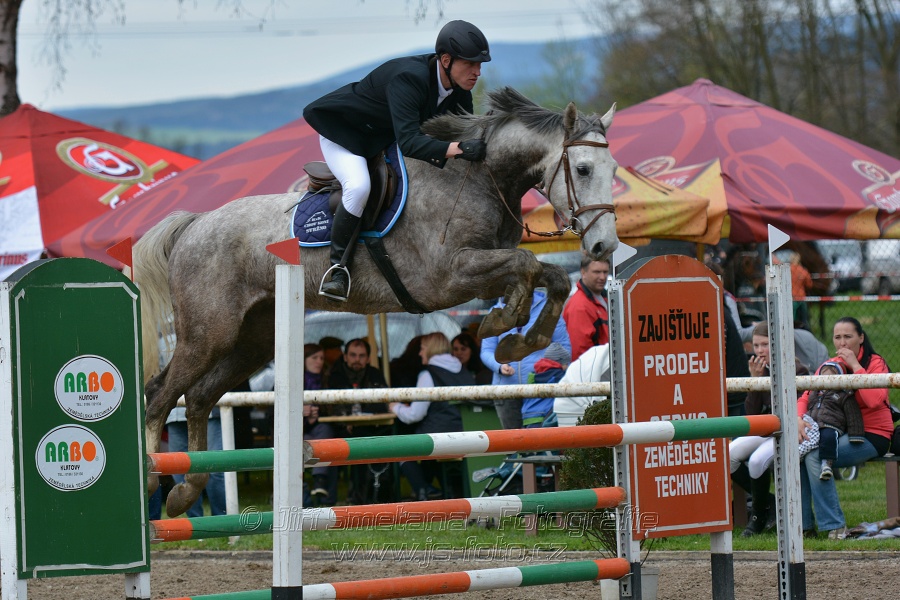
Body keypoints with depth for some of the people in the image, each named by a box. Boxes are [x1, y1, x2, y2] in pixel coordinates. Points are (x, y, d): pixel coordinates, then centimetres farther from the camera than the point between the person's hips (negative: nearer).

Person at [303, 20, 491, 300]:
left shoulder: (459, 89, -13)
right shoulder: (408, 78, -38)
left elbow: (466, 130, -1)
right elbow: (408, 142, -47)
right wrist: (458, 149, -58)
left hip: (384, 137, 9)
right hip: (343, 131, -9)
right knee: (358, 186, -33)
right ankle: (338, 266, -18)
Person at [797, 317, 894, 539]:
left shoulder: (875, 363, -5)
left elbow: (874, 400, -24)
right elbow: (806, 398, 4)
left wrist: (855, 366, -20)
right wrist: (799, 419, -17)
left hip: (871, 436, -6)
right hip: (839, 434, 6)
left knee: (815, 457, -28)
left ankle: (835, 525, -24)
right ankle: (804, 525, -12)